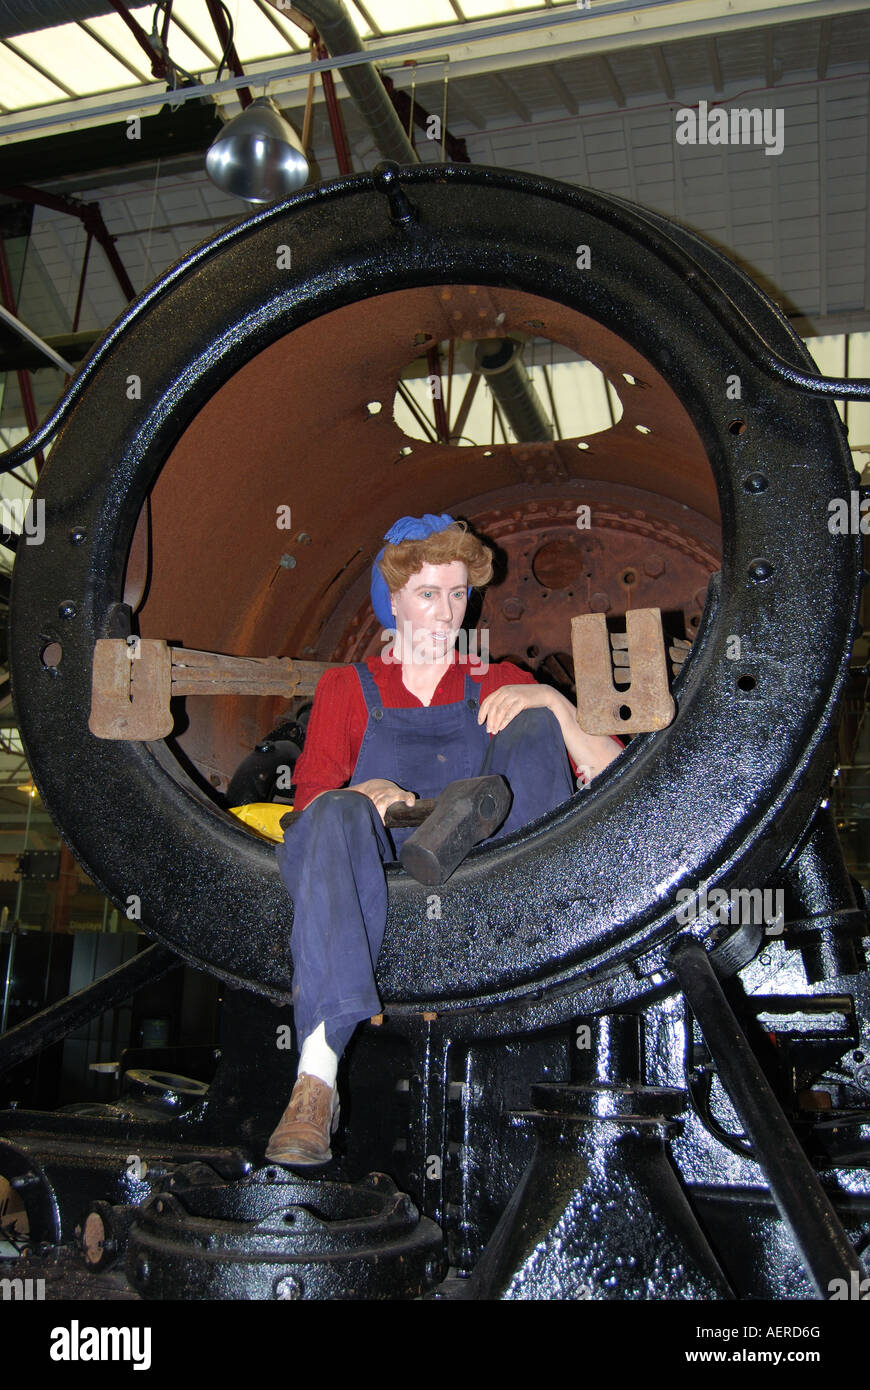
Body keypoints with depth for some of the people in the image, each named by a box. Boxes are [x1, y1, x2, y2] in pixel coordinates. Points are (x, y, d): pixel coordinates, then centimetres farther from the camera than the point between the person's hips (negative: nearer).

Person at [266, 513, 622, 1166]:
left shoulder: (499, 685, 22)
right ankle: (317, 1077, -45)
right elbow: (311, 798, 6)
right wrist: (365, 794, -17)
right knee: (339, 815, -35)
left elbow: (613, 774, 11)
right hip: (380, 886, 0)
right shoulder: (347, 689, 21)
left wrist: (551, 702, -7)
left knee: (531, 725, -13)